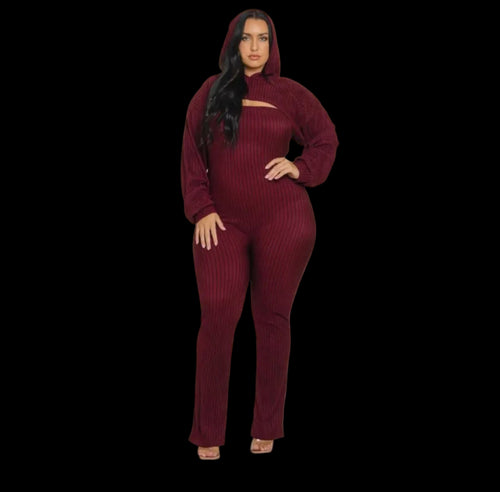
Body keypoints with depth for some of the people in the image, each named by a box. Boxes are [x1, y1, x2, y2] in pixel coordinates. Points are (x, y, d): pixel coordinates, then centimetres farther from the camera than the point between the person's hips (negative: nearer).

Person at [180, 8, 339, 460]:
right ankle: (208, 435, -4)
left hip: (283, 219, 0)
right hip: (222, 222, 0)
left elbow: (326, 139, 16)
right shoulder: (210, 93, 8)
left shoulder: (290, 94, 7)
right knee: (218, 315, -9)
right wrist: (201, 210, -4)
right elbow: (192, 156, 6)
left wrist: (301, 169, -1)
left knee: (272, 317, 4)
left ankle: (267, 430, 12)